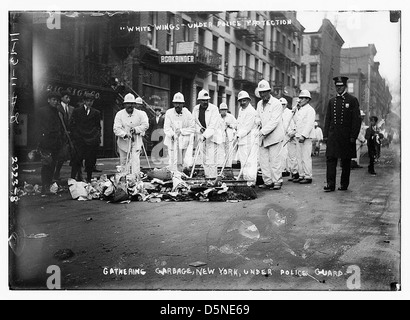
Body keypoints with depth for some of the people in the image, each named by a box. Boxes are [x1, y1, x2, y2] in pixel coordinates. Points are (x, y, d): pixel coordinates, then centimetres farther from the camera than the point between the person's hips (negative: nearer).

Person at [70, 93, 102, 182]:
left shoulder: (96, 113, 12)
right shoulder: (76, 111, 6)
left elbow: (98, 126, 15)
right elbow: (72, 125, 5)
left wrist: (98, 136, 3)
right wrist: (75, 136, -4)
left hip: (92, 141, 2)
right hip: (79, 140, -2)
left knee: (90, 162, 5)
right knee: (77, 160, -6)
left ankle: (89, 180, 15)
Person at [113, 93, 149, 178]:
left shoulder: (140, 114, 2)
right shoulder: (119, 114, -1)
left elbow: (145, 125, -5)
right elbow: (116, 129, -10)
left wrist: (136, 129, -20)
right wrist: (125, 134, -27)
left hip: (136, 141, -1)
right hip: (123, 142, 1)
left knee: (135, 160, -12)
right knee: (124, 161, 8)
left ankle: (135, 177, -15)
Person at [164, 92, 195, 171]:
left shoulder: (187, 114, -4)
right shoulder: (169, 113, -3)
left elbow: (192, 128, -3)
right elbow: (166, 128, -7)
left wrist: (181, 131, -15)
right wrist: (172, 134, -26)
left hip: (185, 141, 0)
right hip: (173, 142, 0)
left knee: (186, 163, -6)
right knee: (173, 163, 1)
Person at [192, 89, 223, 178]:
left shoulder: (214, 109, -15)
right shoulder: (195, 109, 1)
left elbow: (213, 125, -22)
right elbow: (194, 122, 9)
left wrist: (205, 135, -31)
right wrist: (200, 129, -10)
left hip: (212, 136, -5)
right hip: (202, 135, 5)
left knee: (211, 159, -12)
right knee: (204, 159, 8)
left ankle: (212, 178, -10)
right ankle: (207, 175, 18)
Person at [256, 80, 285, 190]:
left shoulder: (276, 104, -8)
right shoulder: (259, 104, 15)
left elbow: (274, 121, -17)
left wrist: (263, 131, -24)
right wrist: (258, 121, 1)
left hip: (274, 136, -6)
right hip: (263, 137, 7)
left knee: (274, 160, -6)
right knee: (263, 160, 4)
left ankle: (277, 182, 3)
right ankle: (268, 182, 12)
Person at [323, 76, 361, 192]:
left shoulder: (353, 100, 1)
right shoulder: (331, 101, 13)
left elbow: (356, 119, -3)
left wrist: (353, 136, -10)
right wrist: (325, 135, 6)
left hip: (346, 136, -3)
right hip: (333, 135, 3)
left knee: (346, 161, 5)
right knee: (330, 159, -6)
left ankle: (344, 184, 15)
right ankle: (330, 184, -7)